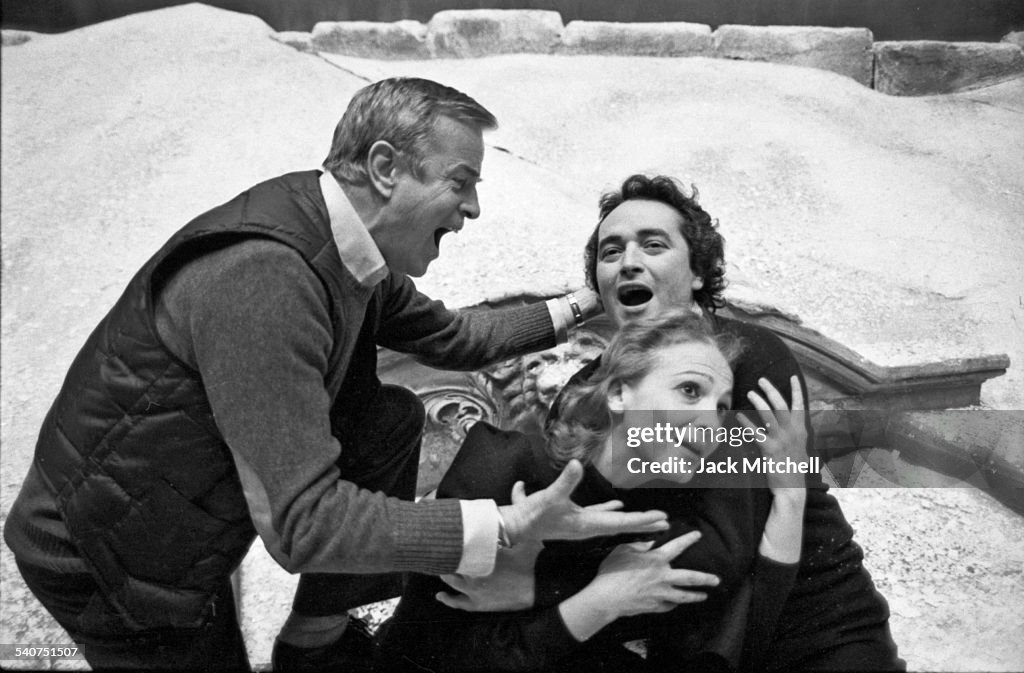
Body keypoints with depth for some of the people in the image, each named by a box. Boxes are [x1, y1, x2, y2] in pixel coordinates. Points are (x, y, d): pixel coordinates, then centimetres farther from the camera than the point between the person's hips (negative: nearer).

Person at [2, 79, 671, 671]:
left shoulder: (355, 254, -7)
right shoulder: (261, 277, -34)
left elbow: (451, 336, 11)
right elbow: (306, 525, -34)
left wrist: (576, 308, 12)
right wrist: (509, 525, -33)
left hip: (203, 494, 8)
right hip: (107, 551, -7)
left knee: (392, 420, 0)